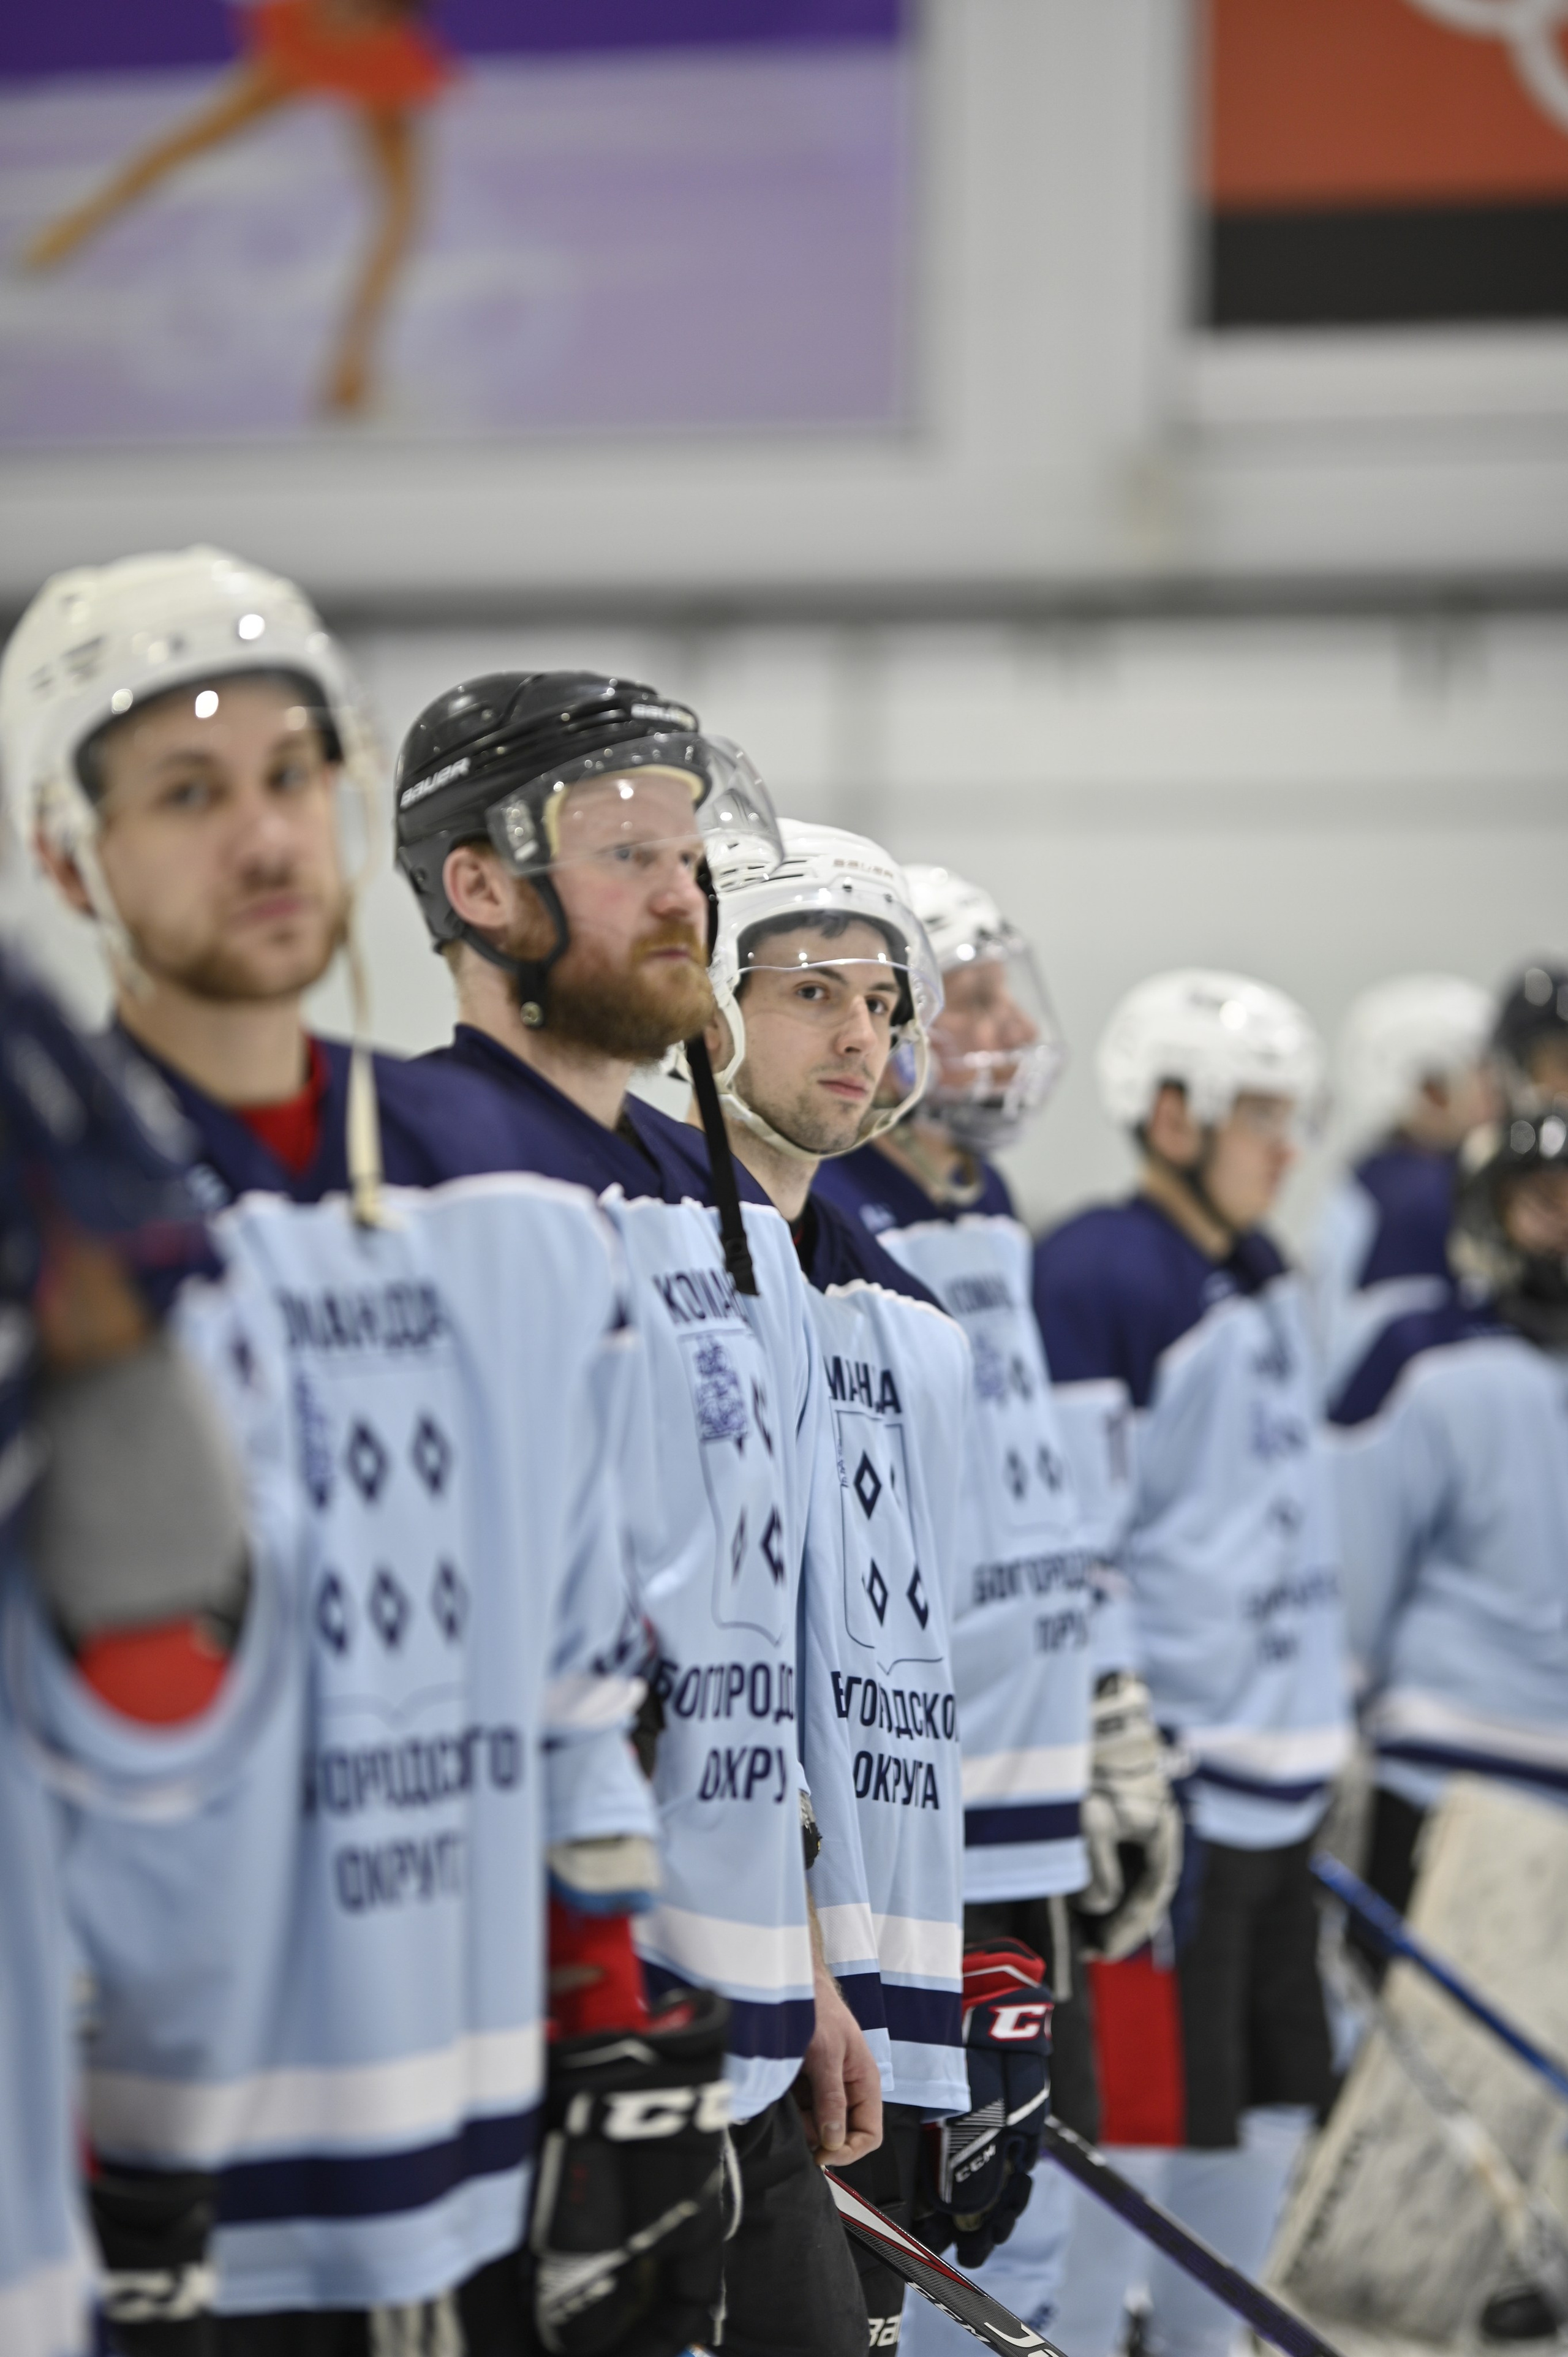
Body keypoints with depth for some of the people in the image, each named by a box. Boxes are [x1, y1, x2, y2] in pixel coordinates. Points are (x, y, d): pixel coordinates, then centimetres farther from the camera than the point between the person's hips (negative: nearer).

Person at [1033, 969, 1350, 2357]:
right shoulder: (1094, 1275, -14)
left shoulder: (1264, 1277, 14)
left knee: (1272, 2098, 15)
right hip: (1166, 1767, -9)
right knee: (1143, 2104, -6)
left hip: (1280, 1760, 9)